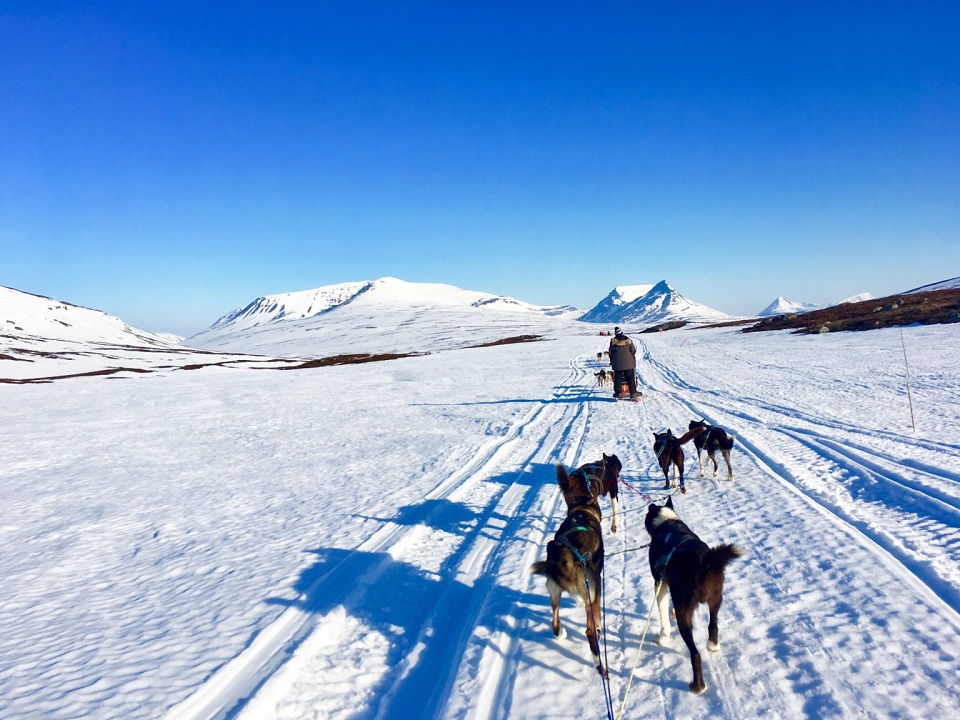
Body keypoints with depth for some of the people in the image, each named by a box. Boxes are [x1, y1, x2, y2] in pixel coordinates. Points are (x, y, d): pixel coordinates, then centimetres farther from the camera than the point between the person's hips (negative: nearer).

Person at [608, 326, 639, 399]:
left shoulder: (613, 342, -6)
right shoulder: (628, 340, -4)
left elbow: (611, 353, 2)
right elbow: (633, 351, 4)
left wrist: (611, 361, 16)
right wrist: (632, 358, 22)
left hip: (618, 364, 0)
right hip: (629, 363, 1)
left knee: (617, 379, 7)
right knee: (630, 379, 4)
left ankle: (618, 393, 7)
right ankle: (633, 394, 2)